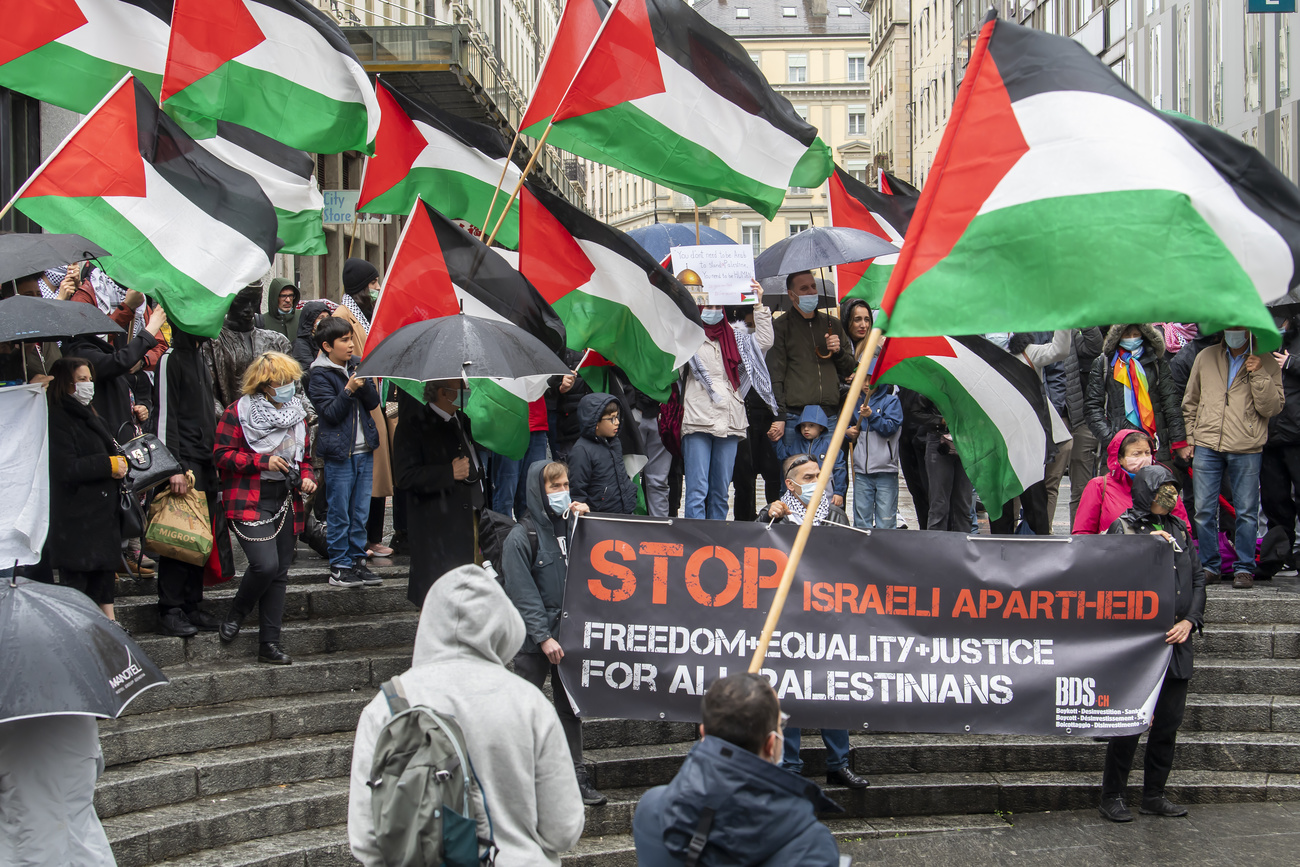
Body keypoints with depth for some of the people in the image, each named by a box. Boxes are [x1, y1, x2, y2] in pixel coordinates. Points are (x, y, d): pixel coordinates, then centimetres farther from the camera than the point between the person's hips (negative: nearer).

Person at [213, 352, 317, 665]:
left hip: (285, 503, 6)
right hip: (249, 502, -6)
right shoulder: (239, 411, -5)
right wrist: (263, 461, -17)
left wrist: (307, 477, 3)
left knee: (279, 573, 6)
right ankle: (234, 615, 8)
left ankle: (270, 644, 12)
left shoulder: (296, 413, 14)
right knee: (265, 564, -20)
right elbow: (221, 455, -8)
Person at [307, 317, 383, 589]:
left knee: (360, 512, 10)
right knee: (339, 513, 0)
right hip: (339, 453, -5)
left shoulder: (357, 366, 10)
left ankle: (357, 560, 20)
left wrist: (363, 384, -13)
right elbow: (331, 413, -12)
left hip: (364, 449, 5)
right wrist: (348, 390, -23)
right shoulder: (320, 376, -6)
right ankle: (339, 567, 7)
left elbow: (374, 401, 5)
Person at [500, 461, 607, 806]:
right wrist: (543, 637, -18)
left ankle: (576, 776, 15)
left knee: (570, 706, 9)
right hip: (533, 640, -6)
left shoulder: (568, 527, 9)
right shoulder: (521, 537, -9)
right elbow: (523, 594, -13)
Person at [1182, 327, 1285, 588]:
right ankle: (1208, 565, 15)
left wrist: (1258, 374, -13)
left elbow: (1272, 408, -4)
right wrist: (1190, 436, 13)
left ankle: (1245, 568, 10)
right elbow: (1190, 401, 19)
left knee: (1246, 512, 0)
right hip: (1206, 447, 2)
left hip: (1246, 449, -2)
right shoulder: (1205, 357, 11)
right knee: (1204, 510, 3)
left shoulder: (1266, 362, 4)